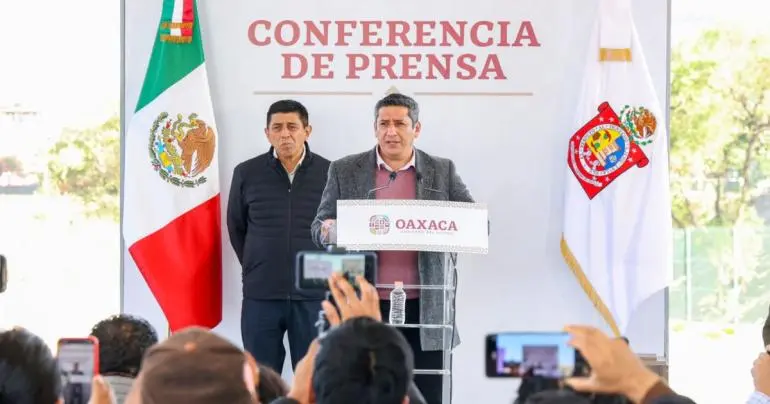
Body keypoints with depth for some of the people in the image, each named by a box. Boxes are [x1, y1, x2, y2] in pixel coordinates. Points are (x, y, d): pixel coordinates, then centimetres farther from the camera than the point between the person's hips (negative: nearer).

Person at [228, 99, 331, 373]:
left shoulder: (329, 173, 0)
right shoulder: (247, 173, 4)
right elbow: (236, 228, 14)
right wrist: (255, 268, 11)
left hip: (313, 295, -1)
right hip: (260, 296, 1)